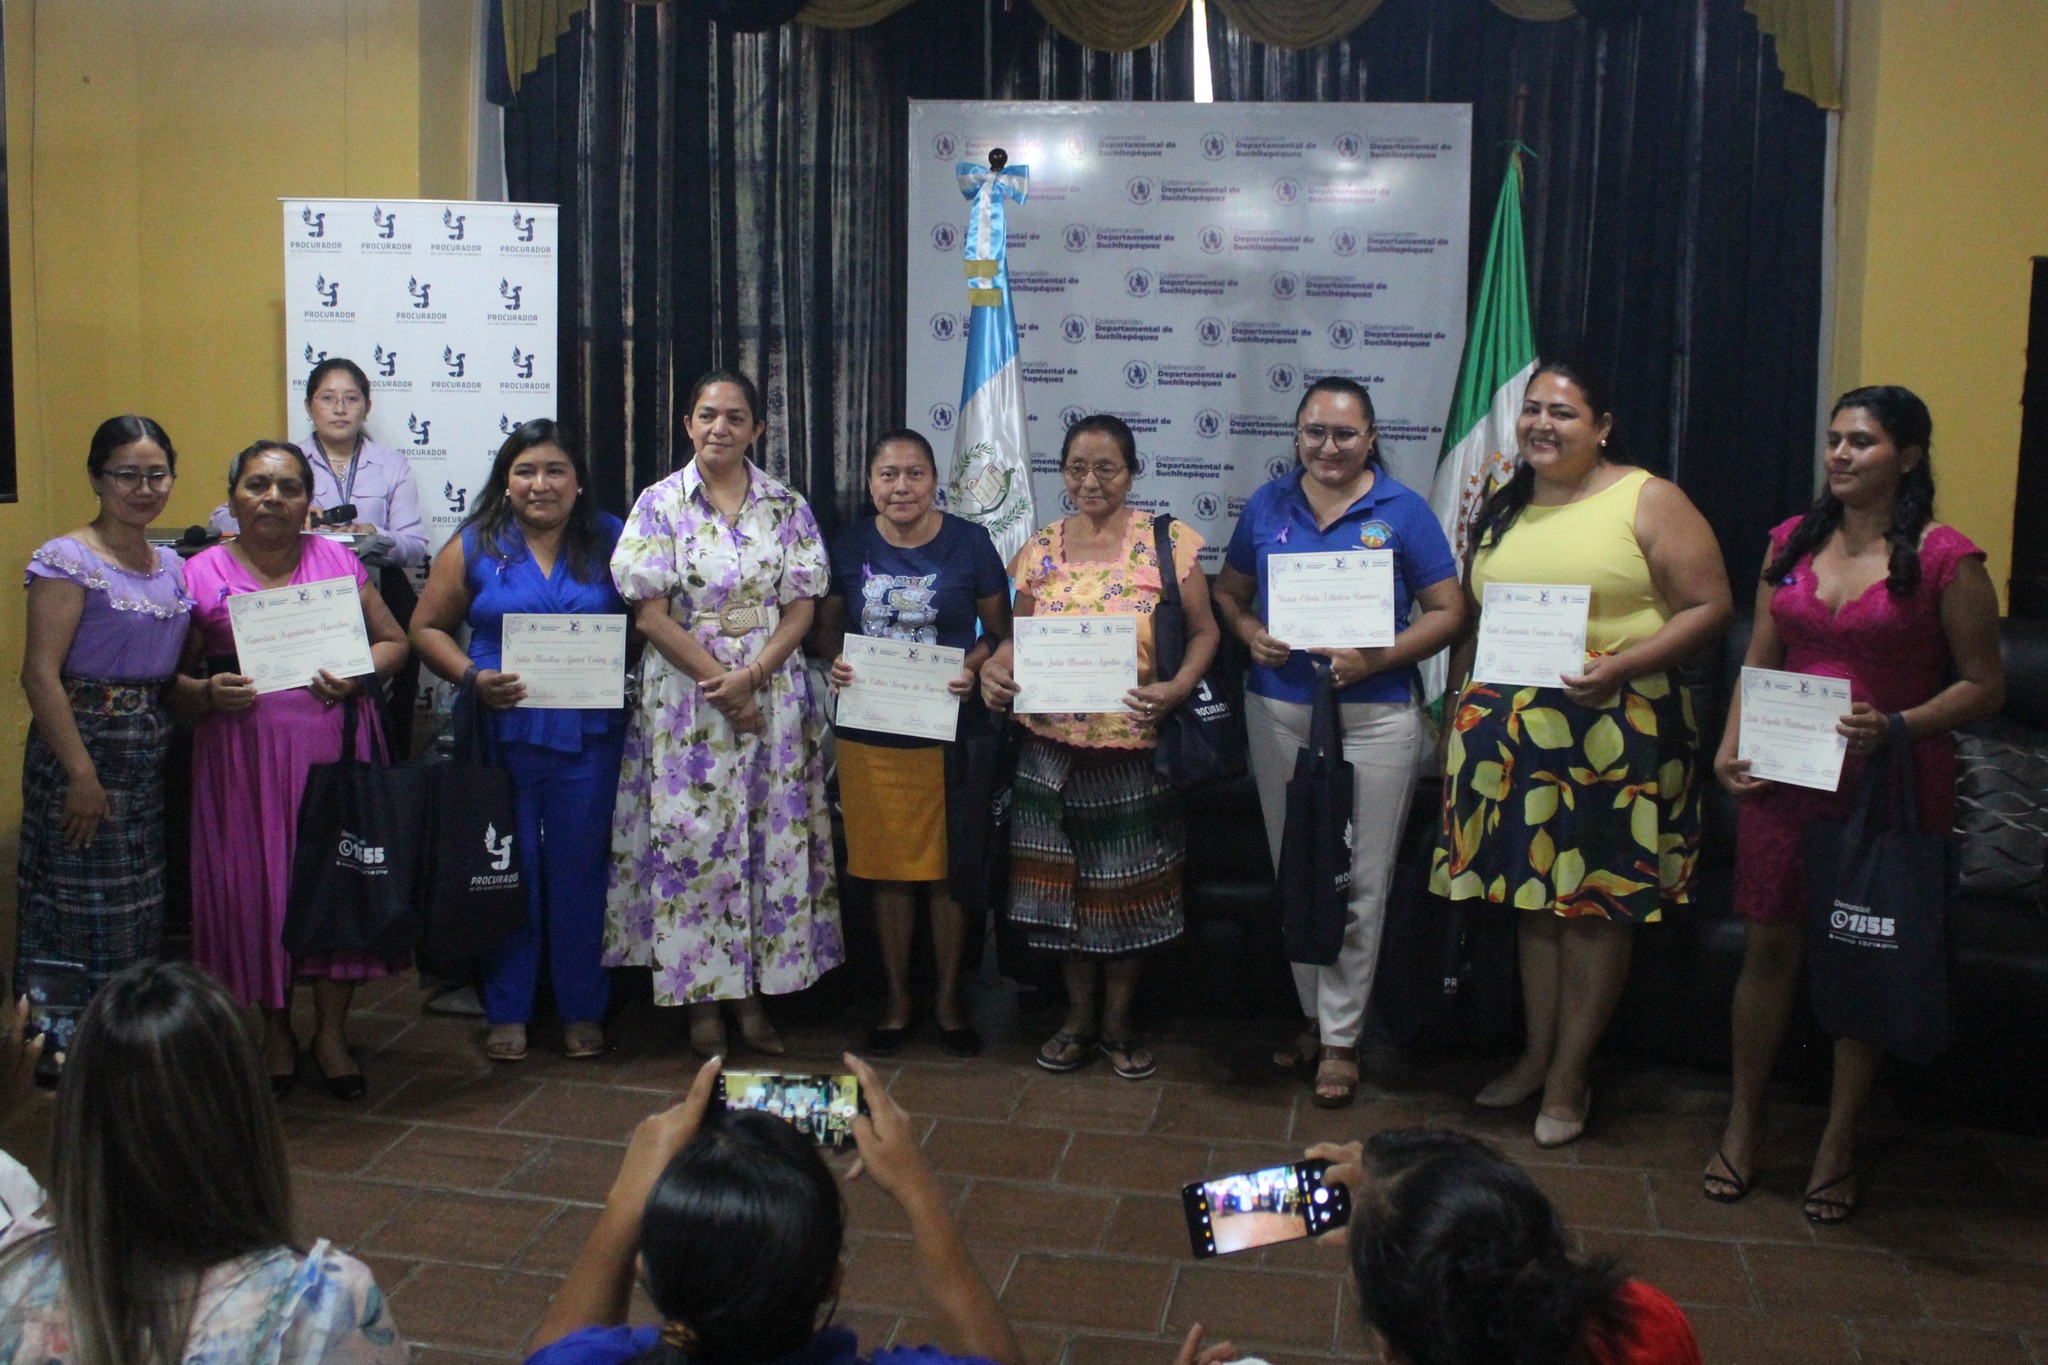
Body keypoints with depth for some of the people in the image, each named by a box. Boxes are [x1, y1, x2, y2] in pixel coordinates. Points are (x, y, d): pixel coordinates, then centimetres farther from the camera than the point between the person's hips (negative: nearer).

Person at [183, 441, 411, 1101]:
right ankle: (274, 1029, 22)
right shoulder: (201, 574, 4)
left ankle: (331, 1032, 17)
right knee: (254, 884, 3)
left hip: (332, 747, 1)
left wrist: (359, 674, -9)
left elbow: (393, 640, 11)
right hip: (243, 755, 0)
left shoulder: (337, 561, 8)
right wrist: (209, 693, -14)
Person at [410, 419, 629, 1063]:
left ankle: (582, 1010, 21)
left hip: (587, 737, 0)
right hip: (503, 735, 0)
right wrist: (472, 678, -9)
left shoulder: (610, 541, 6)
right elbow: (427, 628, 7)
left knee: (578, 870, 8)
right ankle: (507, 1011, 20)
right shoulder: (475, 546, 5)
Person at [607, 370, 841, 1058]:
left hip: (773, 697, 2)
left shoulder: (787, 508, 6)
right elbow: (651, 615, -5)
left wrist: (751, 676, -13)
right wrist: (719, 683, -12)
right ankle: (702, 1001, 11)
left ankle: (753, 996, 16)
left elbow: (800, 609, 2)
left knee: (771, 840, 4)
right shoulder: (661, 504, 0)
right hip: (685, 697, -2)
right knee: (692, 841, -1)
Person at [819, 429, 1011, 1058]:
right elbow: (827, 621, 12)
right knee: (888, 872, 10)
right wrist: (836, 660, -8)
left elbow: (1000, 626, 4)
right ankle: (897, 999, 26)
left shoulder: (969, 543, -3)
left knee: (948, 871, 7)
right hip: (870, 734, 2)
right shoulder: (849, 545, 1)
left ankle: (948, 998, 25)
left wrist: (973, 666, -15)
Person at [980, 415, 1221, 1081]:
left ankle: (1117, 1023, 27)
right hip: (1054, 750, 2)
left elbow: (1203, 631, 0)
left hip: (1135, 749, -2)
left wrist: (1179, 686, -18)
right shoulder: (1039, 551, 5)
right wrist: (994, 667, -9)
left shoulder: (1169, 543, -3)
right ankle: (1077, 1019, 29)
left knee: (1125, 890, 8)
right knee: (1065, 885, 11)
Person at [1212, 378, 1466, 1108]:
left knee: (1359, 880, 0)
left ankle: (1340, 1037, 12)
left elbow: (1447, 612, -4)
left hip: (1375, 715, -3)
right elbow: (1229, 592, 15)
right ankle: (1314, 1015, 28)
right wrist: (1251, 634, -7)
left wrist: (1376, 659, -18)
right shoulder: (1267, 506, 7)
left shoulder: (1402, 511, -3)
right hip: (1278, 710, 4)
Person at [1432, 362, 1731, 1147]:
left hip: (1612, 731, -5)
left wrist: (1620, 666, -19)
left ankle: (1569, 1075, 13)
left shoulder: (1647, 502, -2)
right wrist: (1457, 709, 15)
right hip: (1507, 729, 5)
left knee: (1595, 903, 1)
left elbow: (1709, 607, -7)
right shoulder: (1499, 511, 15)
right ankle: (1536, 1054, 25)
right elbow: (1468, 620, 22)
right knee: (1533, 892, 11)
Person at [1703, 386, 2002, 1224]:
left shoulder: (1946, 560, -6)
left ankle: (1839, 1143, 22)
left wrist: (1894, 726, -19)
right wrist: (1730, 747, 1)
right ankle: (1744, 1123, 24)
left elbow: (1984, 686, -4)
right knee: (1768, 946, 8)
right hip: (1783, 778, 4)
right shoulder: (1792, 543, 8)